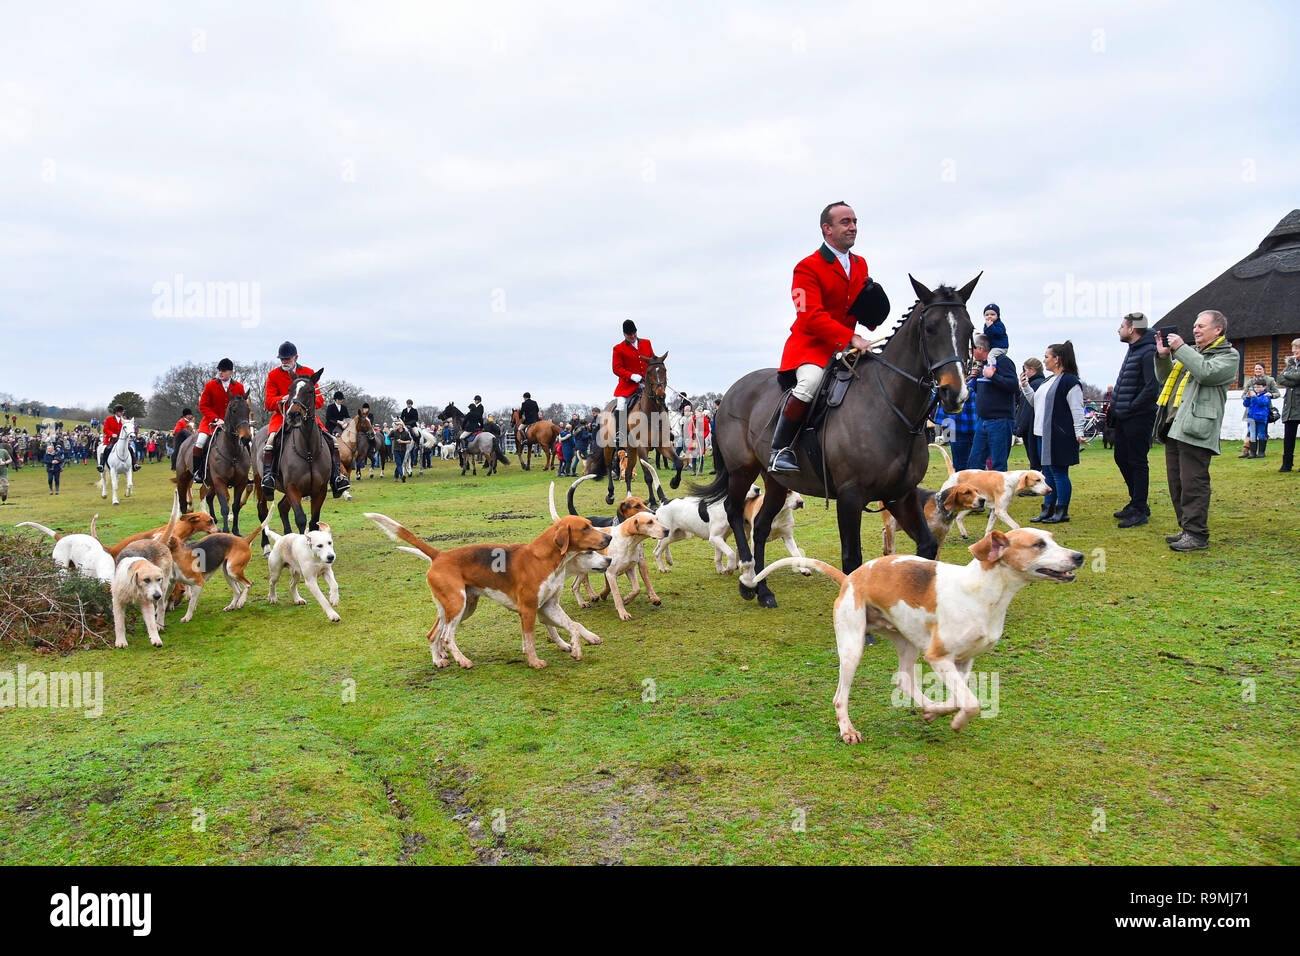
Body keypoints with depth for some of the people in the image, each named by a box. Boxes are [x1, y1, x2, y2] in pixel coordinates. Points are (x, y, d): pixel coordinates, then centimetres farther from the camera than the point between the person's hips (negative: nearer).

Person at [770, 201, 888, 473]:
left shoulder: (861, 265, 15)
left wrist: (872, 314, 2)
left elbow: (865, 303, 29)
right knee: (810, 381, -35)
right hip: (810, 345, -7)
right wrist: (850, 338, -31)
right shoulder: (807, 267, -9)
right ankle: (780, 451, -26)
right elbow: (811, 317, -21)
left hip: (848, 347, 7)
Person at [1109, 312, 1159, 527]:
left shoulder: (1148, 352, -17)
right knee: (1122, 459, 16)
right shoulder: (1133, 349, 14)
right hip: (1123, 418, 10)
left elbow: (1152, 387, -25)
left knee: (1138, 463, -3)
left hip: (1139, 418, -10)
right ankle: (1137, 502, 28)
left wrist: (1131, 407, -17)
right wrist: (1115, 405, 12)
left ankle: (1140, 511, 4)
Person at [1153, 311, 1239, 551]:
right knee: (1177, 482, 12)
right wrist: (1163, 356, 11)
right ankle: (1187, 529, 21)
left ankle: (1197, 534, -4)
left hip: (1196, 429, -8)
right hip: (1174, 427, 8)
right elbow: (1165, 380, 27)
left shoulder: (1228, 355, 2)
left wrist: (1180, 348, -11)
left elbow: (1207, 373, -17)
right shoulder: (1191, 352, 24)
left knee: (1193, 483, -9)